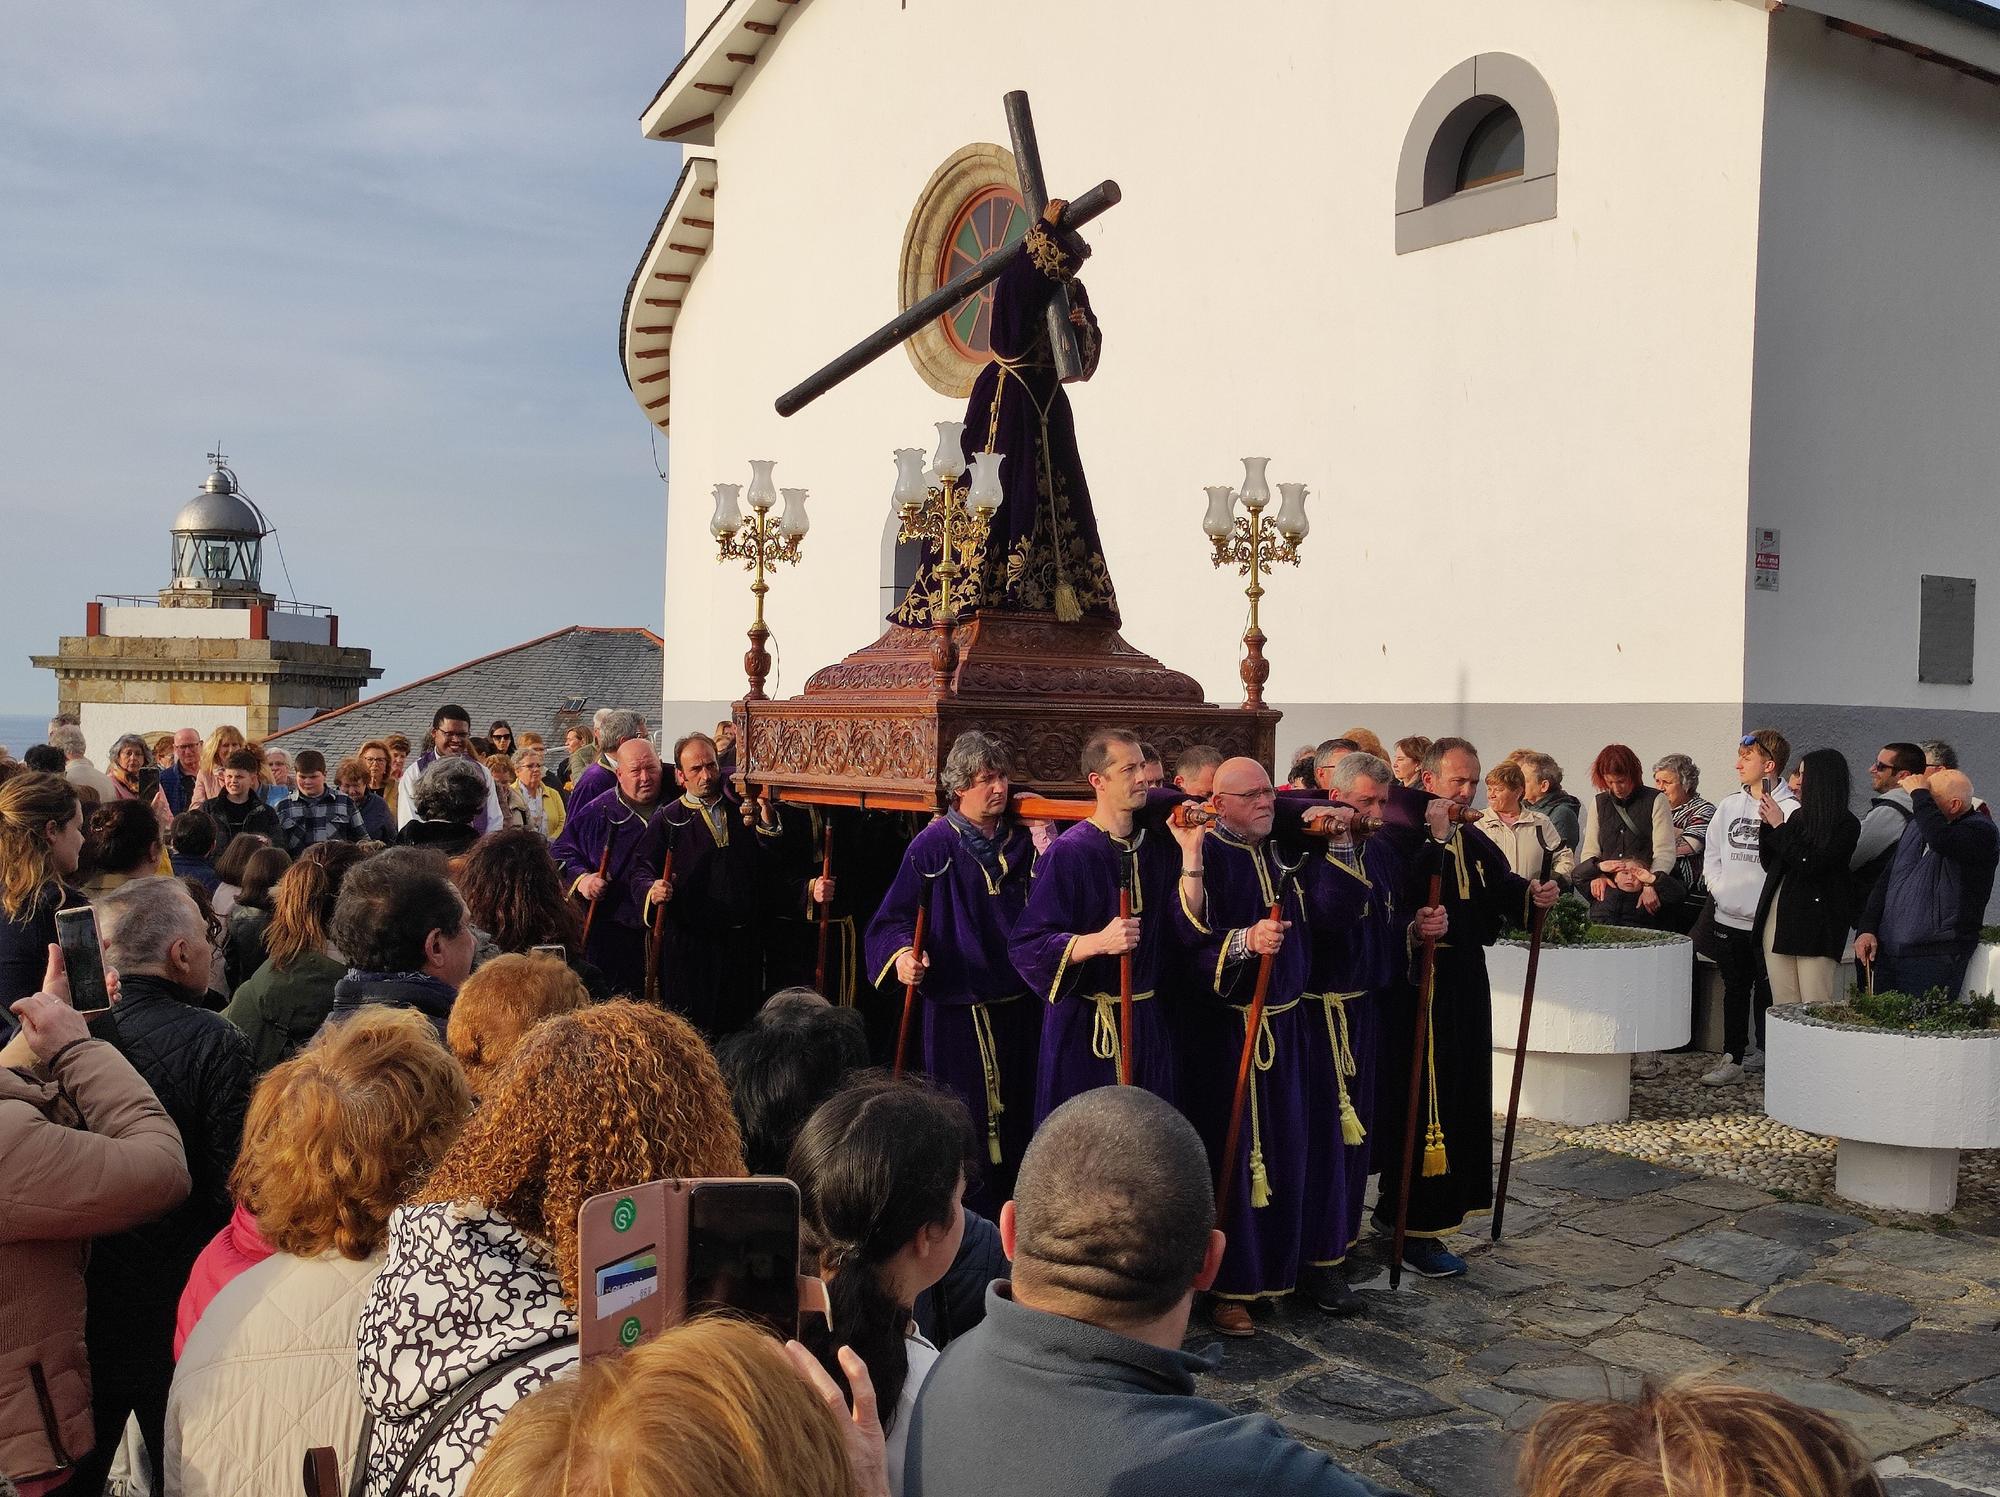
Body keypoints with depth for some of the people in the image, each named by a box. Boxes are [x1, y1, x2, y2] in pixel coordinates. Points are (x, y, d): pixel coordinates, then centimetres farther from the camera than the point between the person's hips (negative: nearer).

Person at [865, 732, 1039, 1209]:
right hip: (959, 1008, -4)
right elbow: (895, 917, -7)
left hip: (1020, 1006, 5)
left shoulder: (1022, 842, 6)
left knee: (1017, 1120, 12)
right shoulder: (934, 845, -6)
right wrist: (902, 953, -24)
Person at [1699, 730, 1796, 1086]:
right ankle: (1732, 1058, 17)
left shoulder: (1790, 809, -9)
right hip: (1728, 918, 5)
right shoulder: (1729, 804, 9)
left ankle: (1766, 1051, 21)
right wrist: (1719, 889, 3)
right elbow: (1712, 853, 14)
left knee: (1767, 991, 5)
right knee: (1735, 989, 11)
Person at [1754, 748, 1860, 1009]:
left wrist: (1779, 827, -8)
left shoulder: (1845, 824, -5)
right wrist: (1766, 824, 5)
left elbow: (1809, 864, -16)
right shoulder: (1799, 817, 15)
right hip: (1777, 920, 7)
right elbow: (1768, 864, 17)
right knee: (1783, 1008, 6)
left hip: (1815, 925, -6)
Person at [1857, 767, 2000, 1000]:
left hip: (1934, 957, -7)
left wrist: (1919, 794, -16)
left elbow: (1941, 839, -31)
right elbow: (1887, 880, 21)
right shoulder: (1916, 825, 17)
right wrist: (1868, 929, 10)